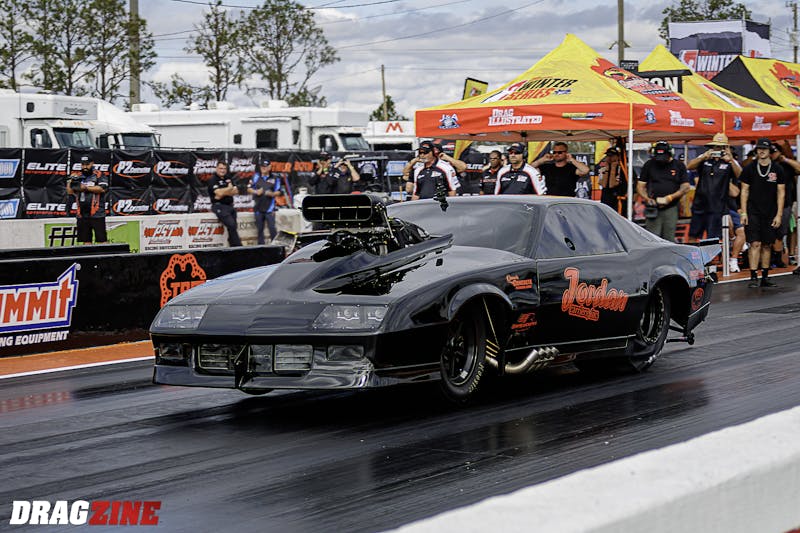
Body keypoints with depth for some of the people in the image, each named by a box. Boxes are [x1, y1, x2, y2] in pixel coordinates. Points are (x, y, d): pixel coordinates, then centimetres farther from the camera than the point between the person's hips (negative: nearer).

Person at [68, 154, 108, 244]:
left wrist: (85, 188, -15)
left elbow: (102, 189, -13)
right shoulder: (78, 176, 16)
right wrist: (70, 181, -5)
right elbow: (70, 191, 12)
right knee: (86, 240, 8)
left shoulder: (99, 176, 2)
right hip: (82, 216, 5)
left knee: (102, 240, -8)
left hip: (97, 214, -5)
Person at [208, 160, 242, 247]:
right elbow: (219, 193, -18)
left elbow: (235, 191, 6)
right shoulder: (213, 180, -4)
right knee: (231, 225, -19)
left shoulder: (228, 179, 17)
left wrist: (224, 193, -11)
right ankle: (238, 246, -17)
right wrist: (229, 188, -1)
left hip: (230, 206, 7)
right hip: (219, 206, -7)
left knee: (232, 228, 3)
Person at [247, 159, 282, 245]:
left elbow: (279, 192, 1)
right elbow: (249, 189, 9)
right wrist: (256, 192, -10)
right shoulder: (256, 176, 9)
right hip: (258, 208, 3)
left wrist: (272, 194, -19)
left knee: (272, 228, -9)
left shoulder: (275, 178, 3)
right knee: (259, 229, 8)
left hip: (269, 208, -3)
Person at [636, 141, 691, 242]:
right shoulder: (649, 165, 8)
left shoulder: (679, 166, 7)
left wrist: (671, 197, -11)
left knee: (669, 240, 0)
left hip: (671, 208, 0)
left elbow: (686, 186, 3)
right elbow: (640, 186, 9)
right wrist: (647, 198, -10)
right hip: (653, 209, 0)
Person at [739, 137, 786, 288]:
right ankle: (753, 277, -10)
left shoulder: (777, 169, 4)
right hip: (753, 212, -2)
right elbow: (745, 191, 5)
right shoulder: (749, 168, 3)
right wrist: (744, 212, -3)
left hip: (770, 213, 2)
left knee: (767, 245, 6)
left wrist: (779, 214, -2)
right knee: (755, 244, -10)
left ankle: (765, 277, 13)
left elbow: (781, 193, 5)